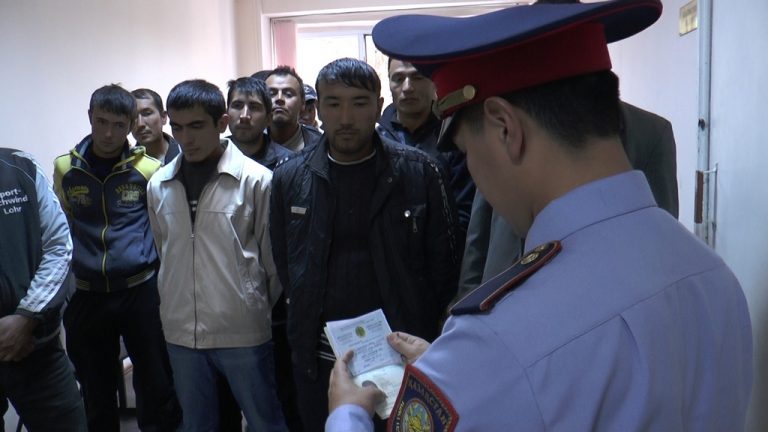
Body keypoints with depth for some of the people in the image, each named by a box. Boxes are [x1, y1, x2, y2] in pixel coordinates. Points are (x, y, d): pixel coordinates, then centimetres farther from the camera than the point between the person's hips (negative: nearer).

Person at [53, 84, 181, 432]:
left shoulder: (149, 169, -4)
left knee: (156, 385, 6)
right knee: (96, 390, 15)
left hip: (142, 290, -2)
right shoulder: (64, 169, 2)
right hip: (86, 295, 2)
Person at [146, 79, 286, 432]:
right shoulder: (158, 185, 2)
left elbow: (273, 258, -3)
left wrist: (258, 309, 4)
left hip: (243, 331, -4)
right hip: (181, 331, 4)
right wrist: (177, 304, 14)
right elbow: (165, 254, 13)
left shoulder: (256, 180, -11)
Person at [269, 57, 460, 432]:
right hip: (320, 358, 2)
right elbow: (284, 264, 8)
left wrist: (421, 337, -1)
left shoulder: (419, 172, -6)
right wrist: (305, 327, 6)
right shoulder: (289, 178, 0)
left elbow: (443, 261, -1)